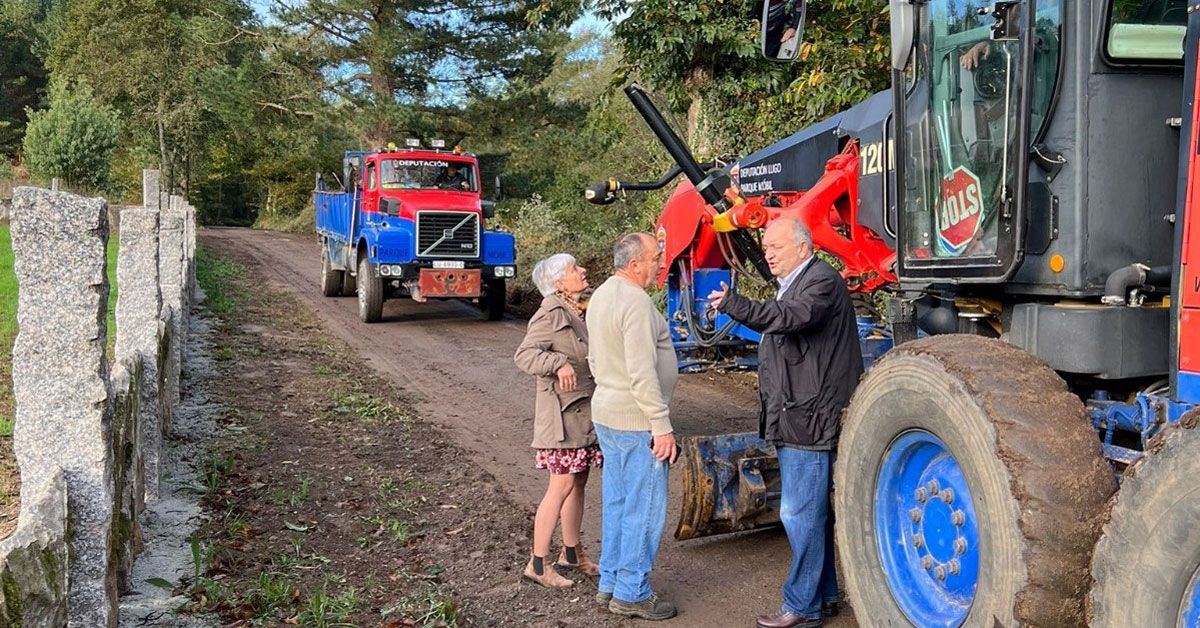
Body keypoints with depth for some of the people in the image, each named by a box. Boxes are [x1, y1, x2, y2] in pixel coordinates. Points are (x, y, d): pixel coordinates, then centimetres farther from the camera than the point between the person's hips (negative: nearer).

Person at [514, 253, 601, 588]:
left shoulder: (579, 312, 12)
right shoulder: (551, 315, -17)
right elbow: (524, 354, -27)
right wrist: (558, 363, -40)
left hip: (585, 411, 9)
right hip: (562, 413, -9)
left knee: (578, 482, 15)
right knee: (561, 486, -7)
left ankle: (571, 552, 29)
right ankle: (538, 564, 2)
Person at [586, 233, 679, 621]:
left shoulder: (601, 295, 11)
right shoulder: (636, 302, -20)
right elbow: (642, 373, -23)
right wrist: (662, 425, -20)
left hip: (606, 414, 10)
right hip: (637, 421, -10)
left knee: (617, 502, 17)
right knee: (645, 508, 0)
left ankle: (610, 584, 25)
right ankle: (631, 593, 8)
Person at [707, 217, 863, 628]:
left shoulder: (822, 281, -14)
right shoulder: (792, 285, 19)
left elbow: (793, 316, -34)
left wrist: (736, 306, -43)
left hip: (810, 420, -11)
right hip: (793, 422, 11)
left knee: (800, 514, -6)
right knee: (813, 513, 17)